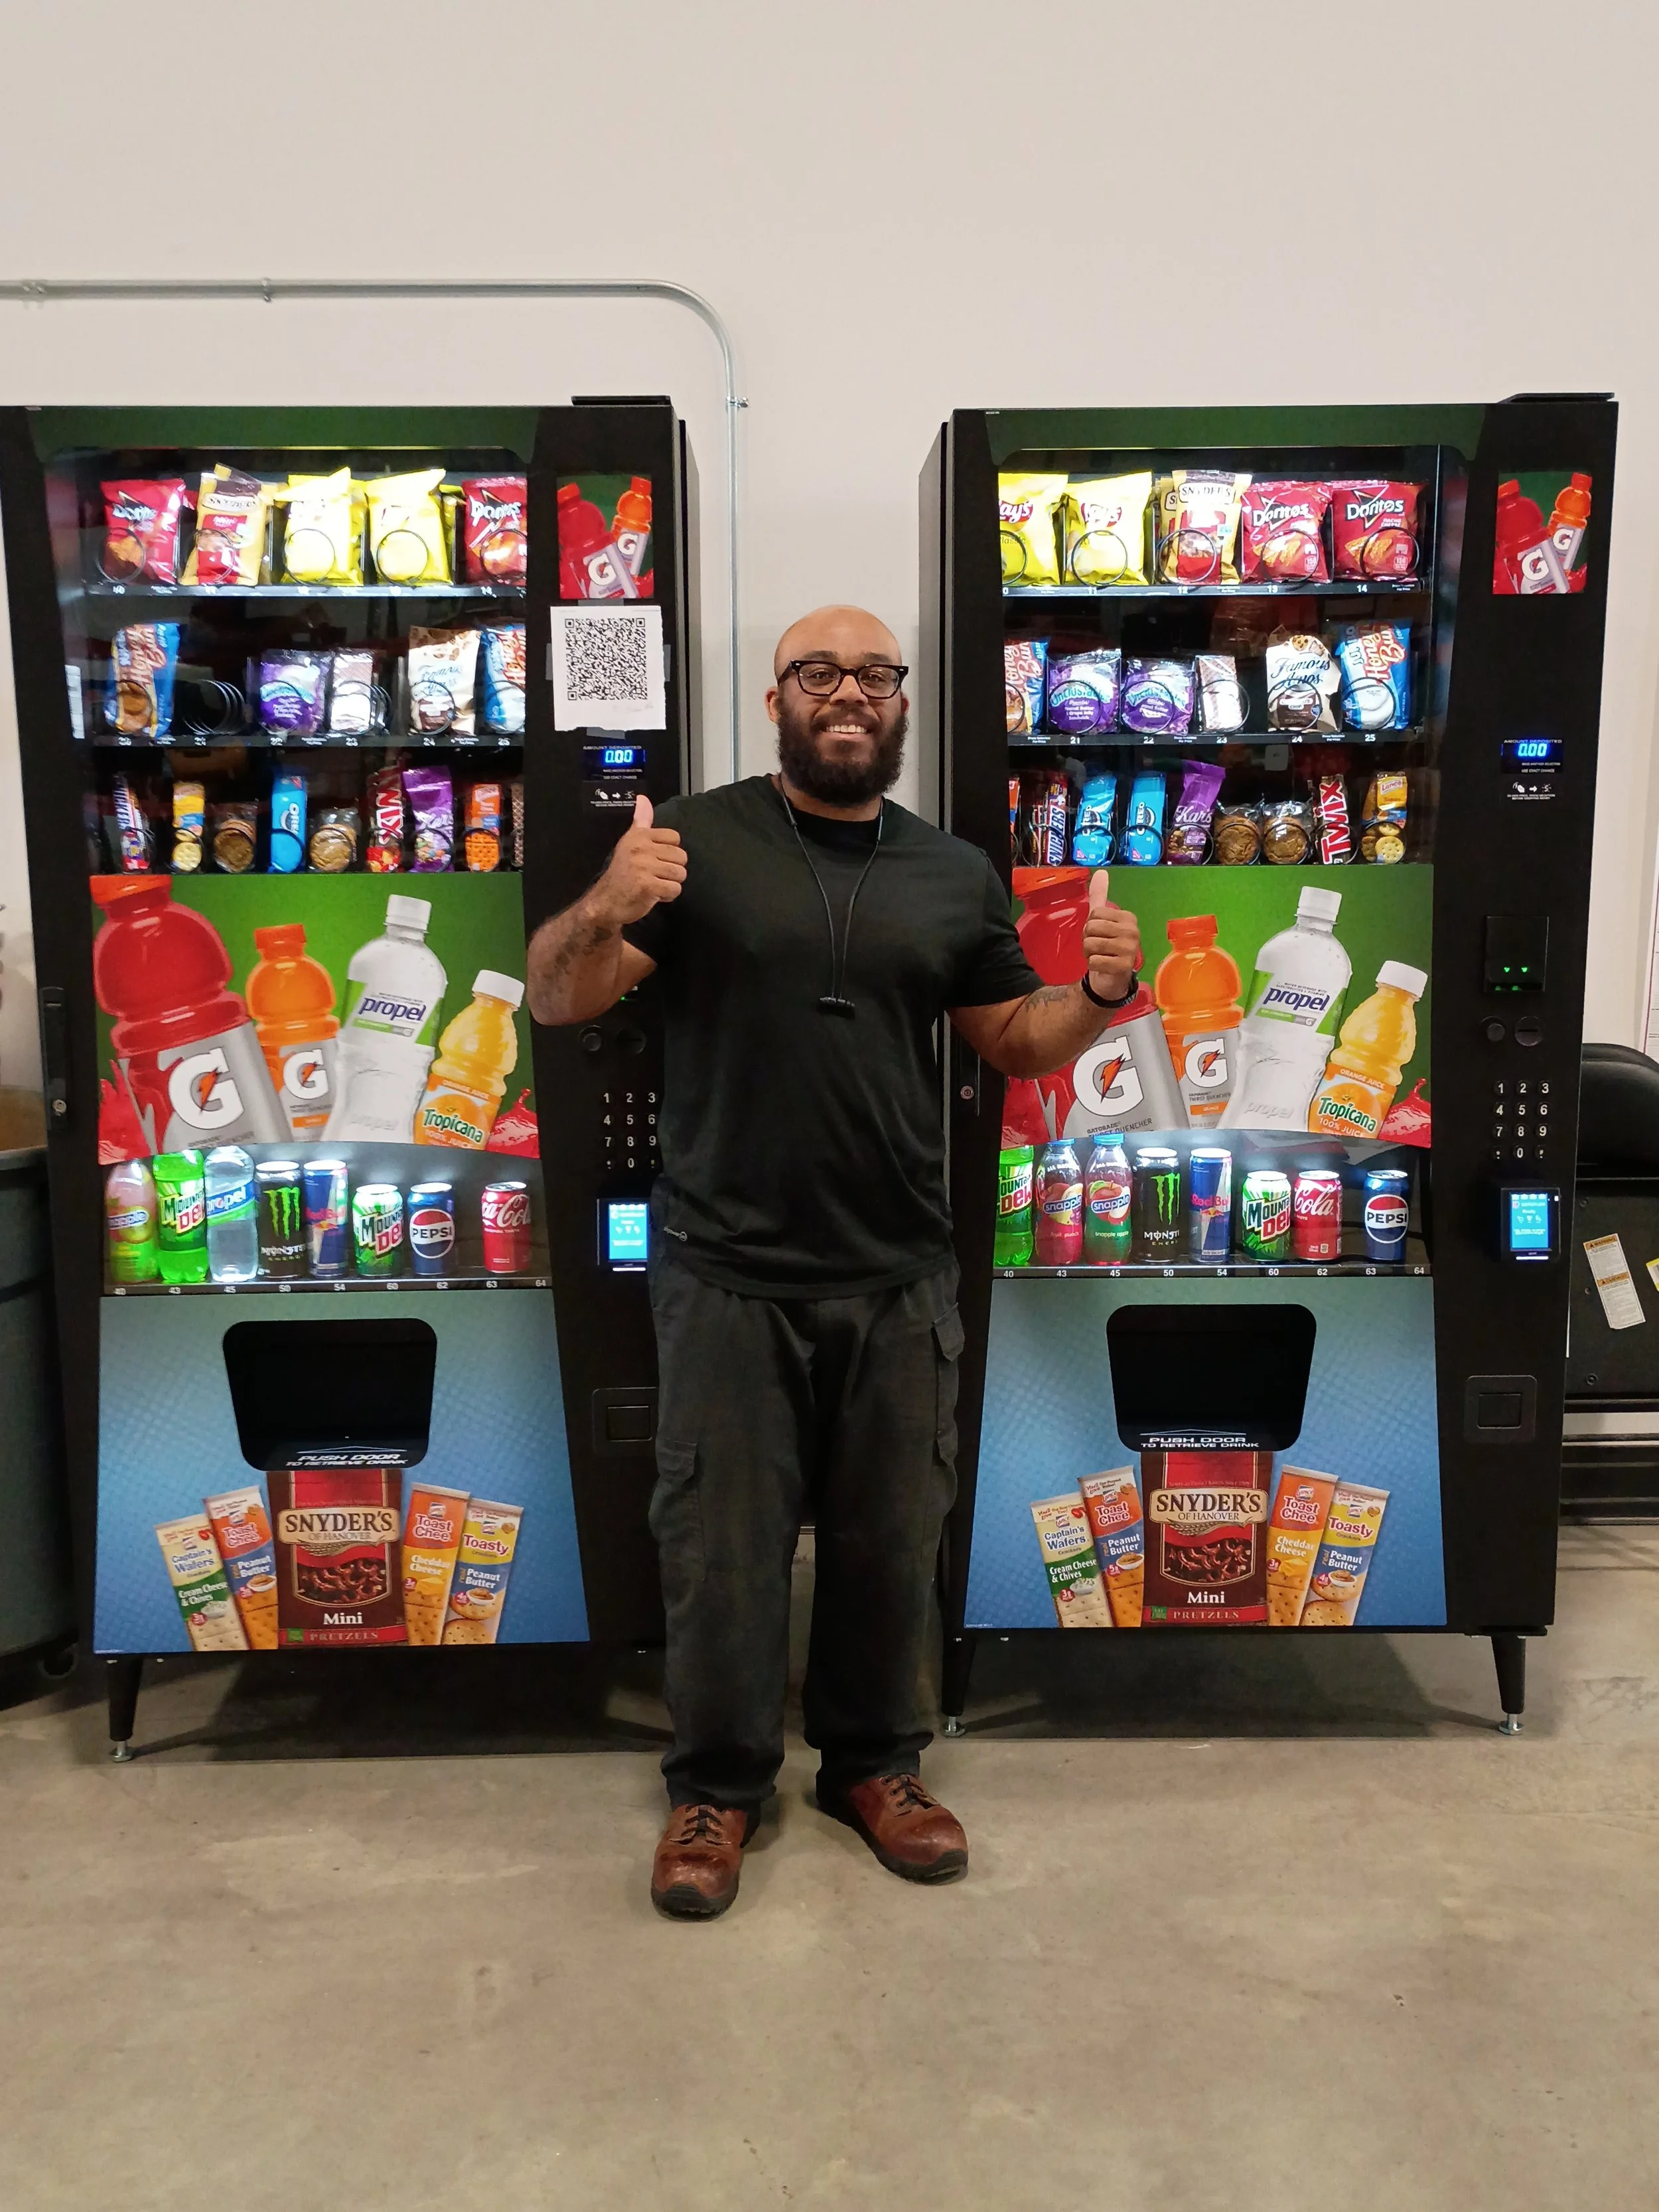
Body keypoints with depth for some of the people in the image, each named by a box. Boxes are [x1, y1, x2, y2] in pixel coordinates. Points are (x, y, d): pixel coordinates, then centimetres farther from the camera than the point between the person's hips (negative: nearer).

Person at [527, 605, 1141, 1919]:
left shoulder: (956, 874, 9)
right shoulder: (697, 839, -3)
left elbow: (1015, 1042, 13)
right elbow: (557, 1000, -7)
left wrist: (1101, 994, -8)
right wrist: (604, 912, -29)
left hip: (900, 1281, 3)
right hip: (729, 1279, -3)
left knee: (892, 1542, 15)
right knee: (723, 1548, 8)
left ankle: (875, 1763, 36)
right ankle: (719, 1785, 29)